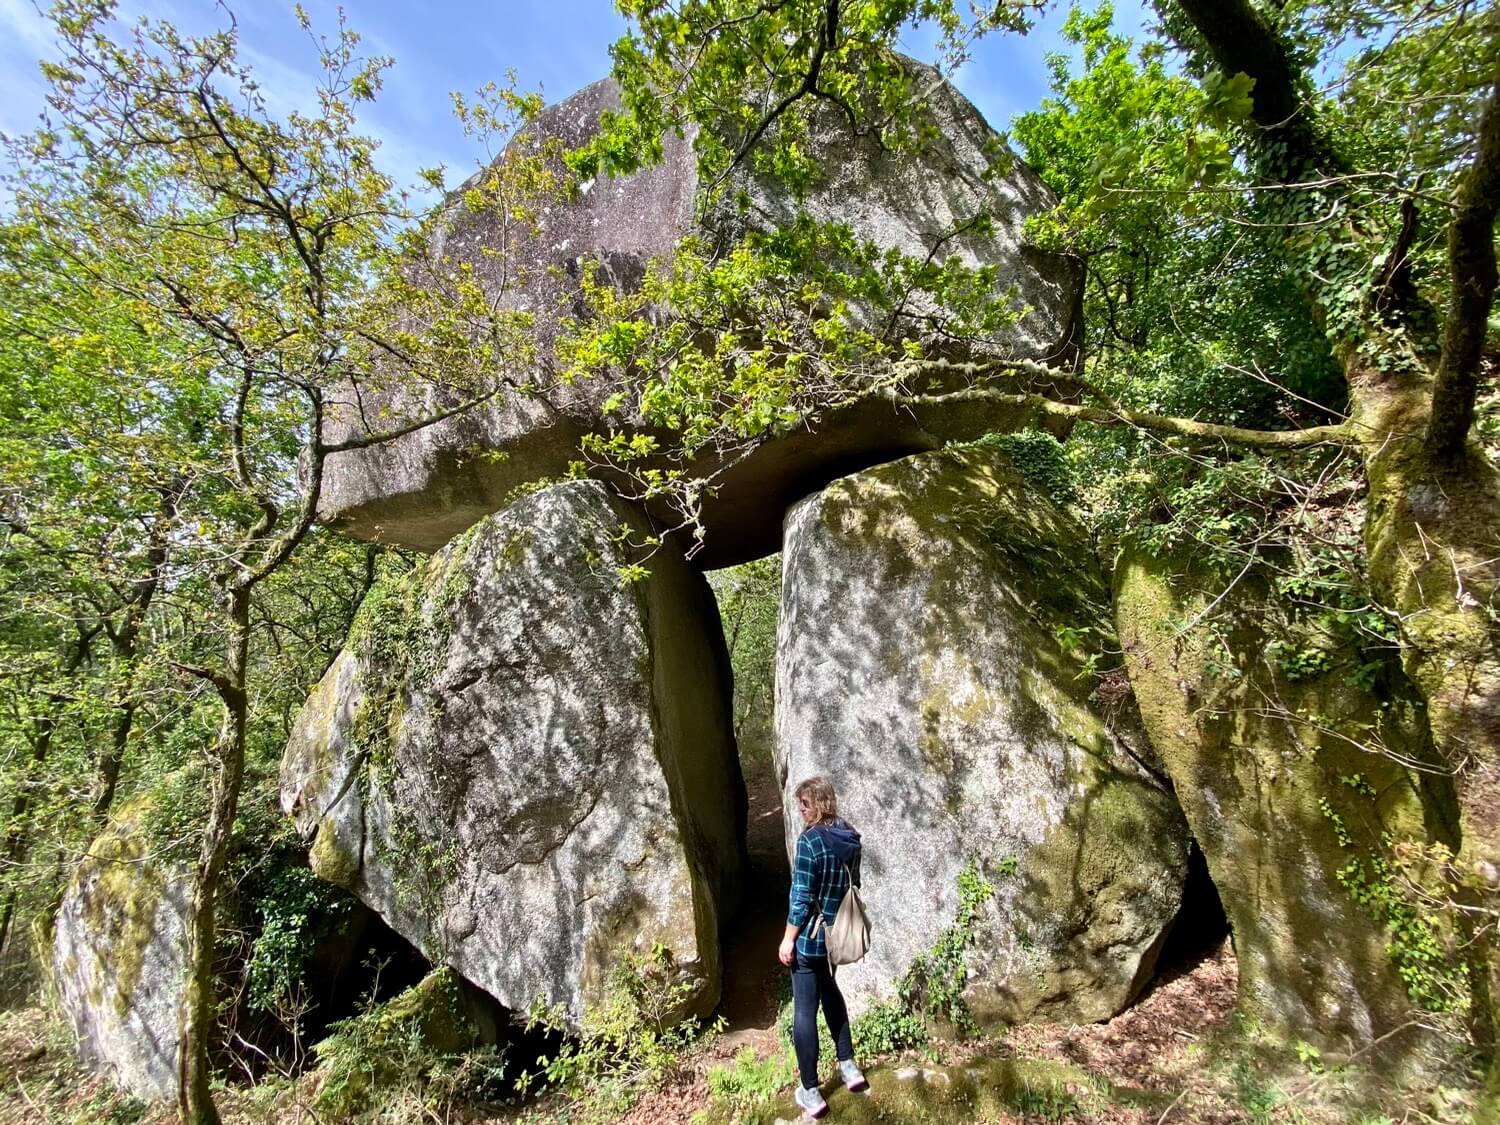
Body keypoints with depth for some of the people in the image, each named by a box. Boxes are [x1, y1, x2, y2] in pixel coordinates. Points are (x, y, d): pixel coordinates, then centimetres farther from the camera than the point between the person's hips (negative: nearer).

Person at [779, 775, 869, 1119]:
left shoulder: (810, 839, -23)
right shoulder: (850, 837, -1)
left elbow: (802, 897, -21)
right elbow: (853, 886, 10)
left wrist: (788, 939, -11)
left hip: (809, 937, -7)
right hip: (837, 934, 7)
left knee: (805, 1010, 8)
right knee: (829, 992, 29)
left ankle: (811, 1093, 20)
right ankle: (848, 1065, 37)